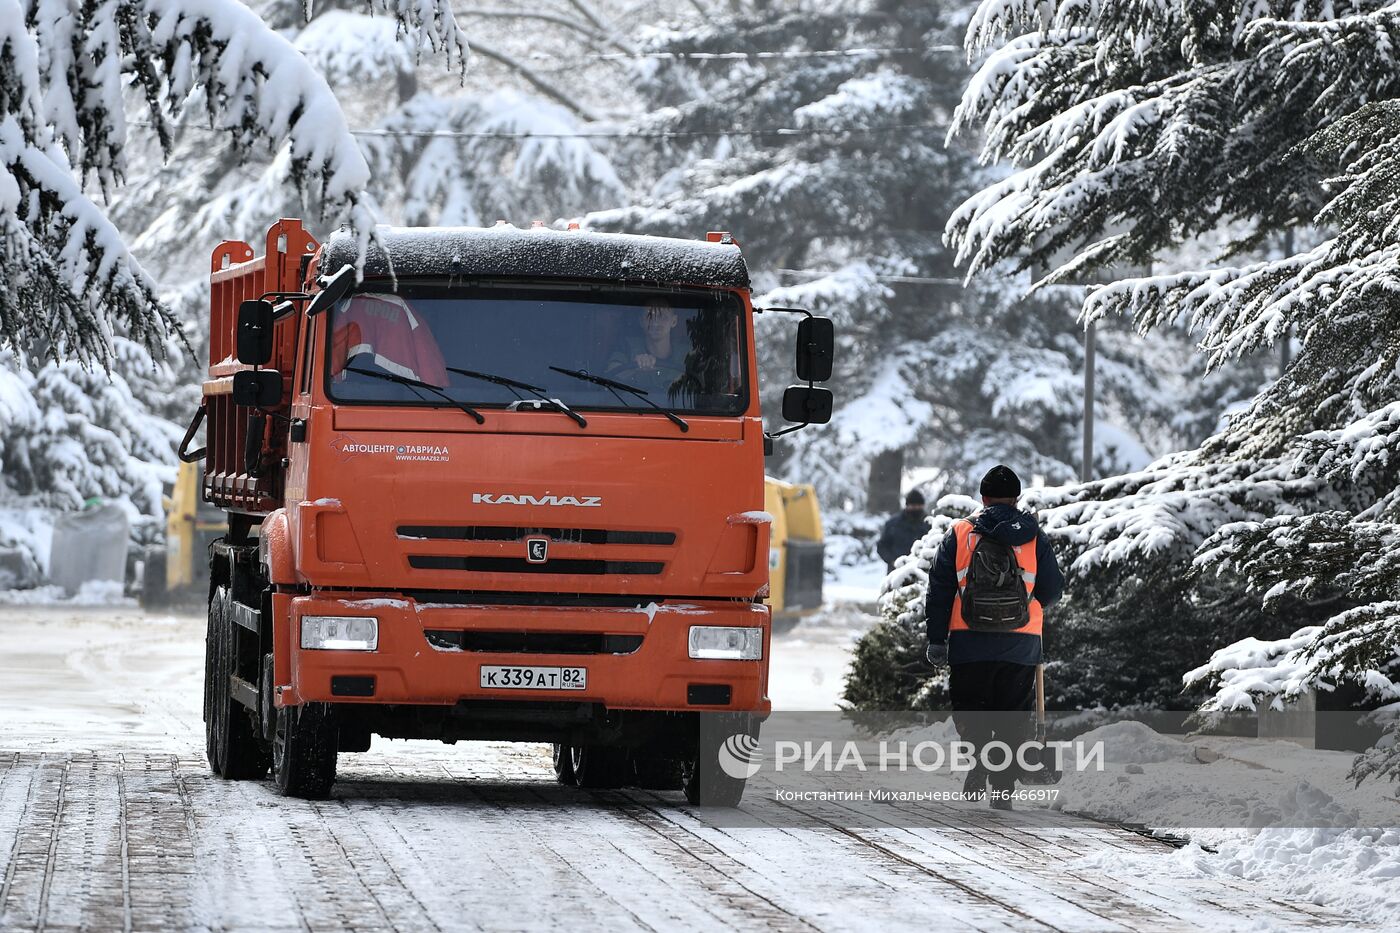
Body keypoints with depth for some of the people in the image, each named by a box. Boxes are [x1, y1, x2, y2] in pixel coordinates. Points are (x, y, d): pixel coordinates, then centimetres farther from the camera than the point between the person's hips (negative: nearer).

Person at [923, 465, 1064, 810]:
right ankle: (1003, 790, 6)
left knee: (969, 708, 11)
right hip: (1020, 646, 1)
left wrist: (936, 640, 4)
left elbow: (939, 590, 0)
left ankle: (979, 755, -16)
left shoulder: (959, 533, 1)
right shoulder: (1032, 537, 1)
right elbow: (1052, 589, 2)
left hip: (969, 642, -1)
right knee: (1012, 719, 9)